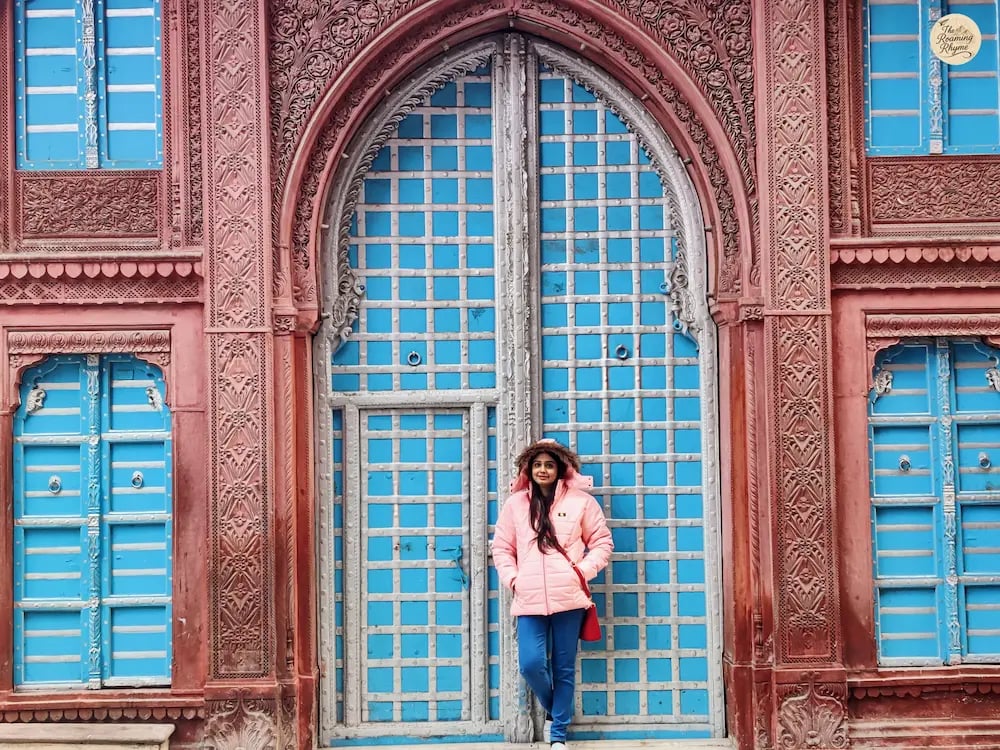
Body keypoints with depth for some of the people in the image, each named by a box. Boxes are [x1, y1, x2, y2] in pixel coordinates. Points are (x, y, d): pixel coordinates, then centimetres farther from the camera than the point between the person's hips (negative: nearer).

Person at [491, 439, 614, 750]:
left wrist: (585, 570, -5)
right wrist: (512, 579, 0)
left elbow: (602, 541, 8)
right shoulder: (515, 504, 10)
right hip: (529, 600, 1)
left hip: (568, 597, -1)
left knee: (564, 667, 4)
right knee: (531, 663, -10)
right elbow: (501, 548, 14)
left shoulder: (580, 501, 4)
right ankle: (552, 708, 22)